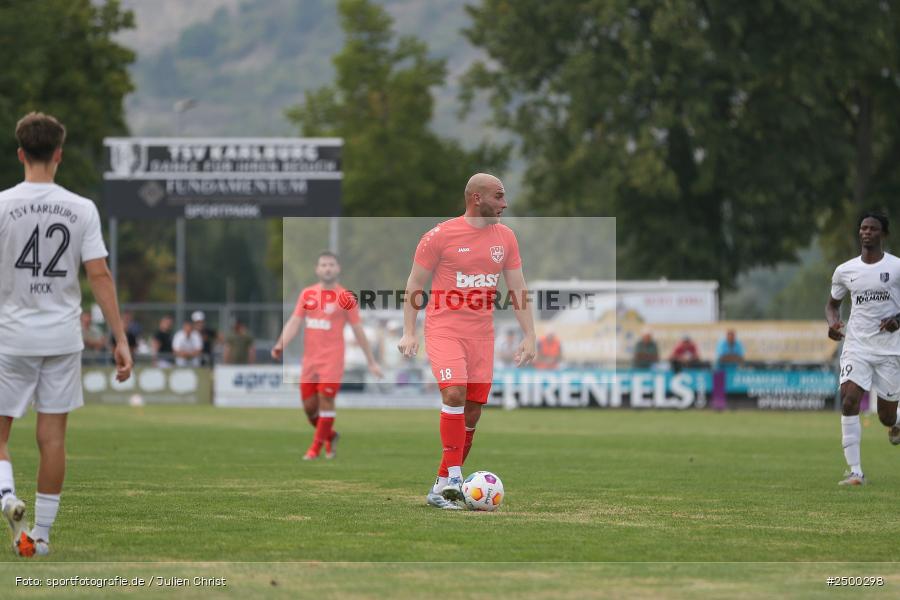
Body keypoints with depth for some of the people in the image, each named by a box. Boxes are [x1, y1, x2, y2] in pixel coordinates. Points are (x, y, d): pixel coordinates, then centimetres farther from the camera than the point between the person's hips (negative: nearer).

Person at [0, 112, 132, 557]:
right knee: (52, 436, 7)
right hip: (63, 337, 2)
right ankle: (40, 534, 11)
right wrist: (121, 340, -2)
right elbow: (99, 276, -5)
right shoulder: (81, 209, -2)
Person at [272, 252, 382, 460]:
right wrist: (281, 345, -13)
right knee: (309, 406, 6)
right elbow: (294, 322, 4)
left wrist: (371, 362, 3)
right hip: (309, 358, 5)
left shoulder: (345, 298, -3)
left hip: (332, 359, -5)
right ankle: (330, 436, 31)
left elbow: (358, 331, 1)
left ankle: (316, 448, -1)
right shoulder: (307, 294, 8)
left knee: (326, 400, -11)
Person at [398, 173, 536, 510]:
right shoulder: (441, 236, -7)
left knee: (473, 409, 2)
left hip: (482, 334, 5)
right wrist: (408, 332, -8)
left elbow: (518, 290, 12)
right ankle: (452, 480, -18)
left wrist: (529, 336, 5)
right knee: (454, 395, -22)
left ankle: (444, 485, 11)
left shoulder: (506, 238, 8)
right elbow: (414, 284, -1)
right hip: (445, 329, -5)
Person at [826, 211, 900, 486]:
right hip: (856, 346, 2)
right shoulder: (844, 271, 5)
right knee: (849, 400, -20)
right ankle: (855, 471, -19)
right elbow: (833, 304, 19)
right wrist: (832, 323, -2)